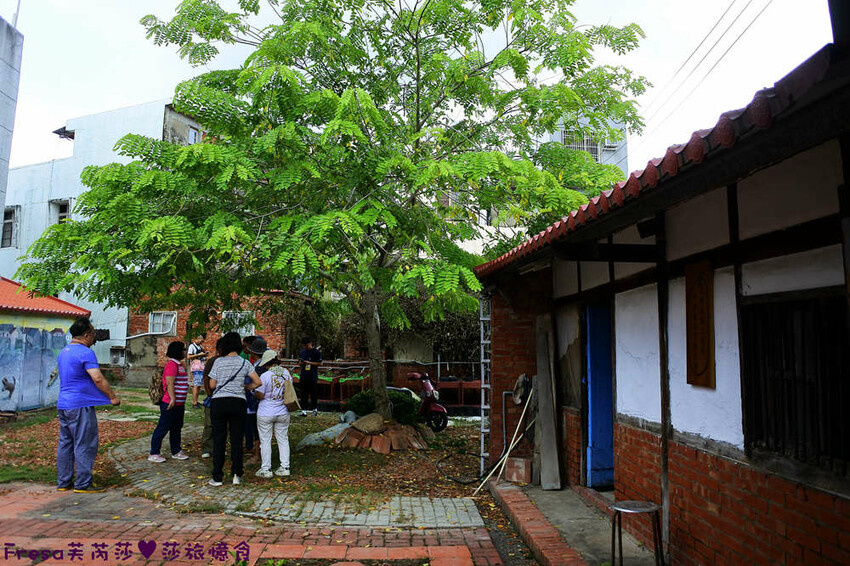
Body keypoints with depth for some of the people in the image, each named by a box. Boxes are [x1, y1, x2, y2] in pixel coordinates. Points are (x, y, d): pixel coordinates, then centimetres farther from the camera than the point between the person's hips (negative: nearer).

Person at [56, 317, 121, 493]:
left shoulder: (63, 352, 15)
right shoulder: (86, 353, -15)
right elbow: (98, 379, -20)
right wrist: (113, 397, -10)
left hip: (63, 404, 9)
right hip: (80, 405, -9)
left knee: (65, 444, 14)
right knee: (85, 445, -2)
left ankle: (63, 482, 21)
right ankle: (83, 484, 2)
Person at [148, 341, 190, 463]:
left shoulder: (179, 365, 16)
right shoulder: (171, 365, -16)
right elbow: (170, 383, -22)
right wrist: (172, 399, -26)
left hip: (179, 404, 10)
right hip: (170, 404, -10)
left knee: (177, 429, 17)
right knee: (162, 428, -2)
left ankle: (176, 452, 26)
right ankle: (153, 454, 6)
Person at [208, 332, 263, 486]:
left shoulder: (218, 362, 0)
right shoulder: (244, 363, 2)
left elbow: (212, 385, 4)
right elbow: (258, 382, 0)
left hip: (219, 402, -1)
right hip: (238, 402, 1)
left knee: (218, 440, 4)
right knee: (237, 440, 8)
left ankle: (217, 477, 7)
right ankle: (237, 474, 8)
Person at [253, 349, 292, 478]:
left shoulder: (265, 376, -17)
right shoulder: (286, 373, -1)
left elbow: (259, 395, -13)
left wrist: (252, 389, 6)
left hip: (266, 413, -5)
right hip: (283, 413, 5)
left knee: (265, 441, 6)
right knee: (283, 439, 13)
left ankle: (266, 469, 13)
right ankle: (285, 467, 18)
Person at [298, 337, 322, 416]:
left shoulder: (316, 352, -3)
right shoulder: (302, 352, 11)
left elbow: (319, 363, -5)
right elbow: (301, 363, 17)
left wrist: (309, 363, -15)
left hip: (313, 376, -4)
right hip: (303, 376, 4)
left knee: (314, 394, 4)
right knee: (304, 394, 2)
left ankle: (315, 409, 20)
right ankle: (304, 410, 5)